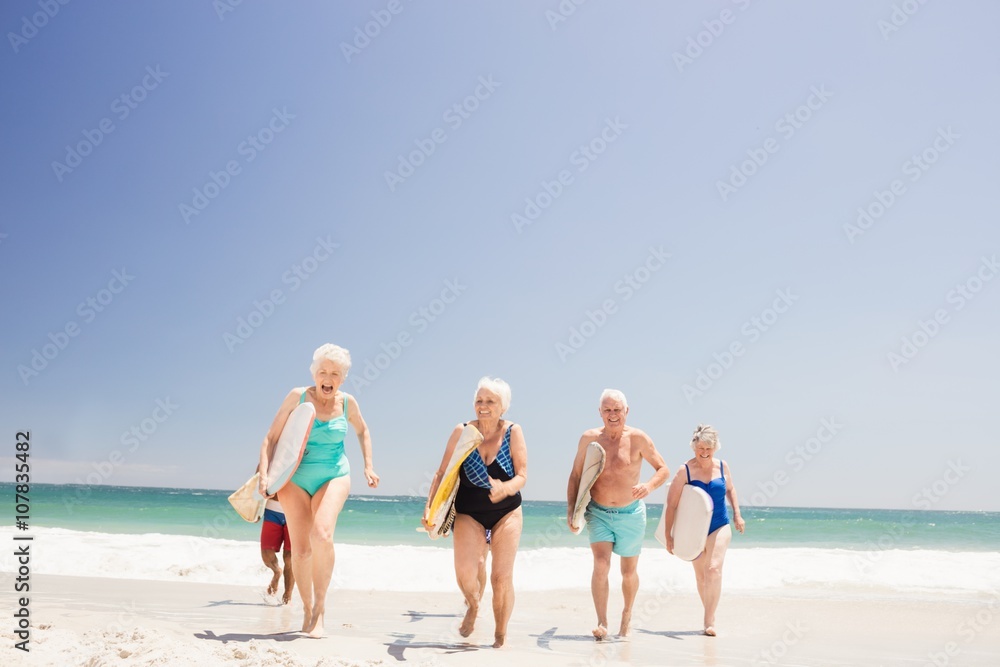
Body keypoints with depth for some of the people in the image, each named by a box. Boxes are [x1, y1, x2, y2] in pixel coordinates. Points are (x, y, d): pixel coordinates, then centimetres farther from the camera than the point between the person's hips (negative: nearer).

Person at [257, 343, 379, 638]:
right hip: (295, 479, 0)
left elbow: (363, 431, 19)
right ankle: (307, 609, 23)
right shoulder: (297, 396, -7)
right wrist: (264, 474, -16)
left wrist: (368, 467, 12)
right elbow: (271, 438, -5)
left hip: (334, 476, 0)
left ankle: (320, 607, -11)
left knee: (322, 535, -25)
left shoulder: (347, 402, -2)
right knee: (301, 549, 1)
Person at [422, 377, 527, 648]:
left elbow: (522, 475, -11)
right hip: (468, 513, 0)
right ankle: (473, 605, 22)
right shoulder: (462, 432, -8)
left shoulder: (513, 432, -8)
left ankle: (500, 636, 22)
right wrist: (430, 506, -17)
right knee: (465, 574, -16)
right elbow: (442, 473, -6)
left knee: (502, 578, -2)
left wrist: (505, 489, -32)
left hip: (507, 512, 0)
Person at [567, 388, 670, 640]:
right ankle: (602, 623, -9)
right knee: (601, 565, -18)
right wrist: (570, 508, -4)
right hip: (598, 513, 0)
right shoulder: (589, 438, -5)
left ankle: (627, 614, 38)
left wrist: (649, 486, -24)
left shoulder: (638, 438, -10)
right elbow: (576, 475, 4)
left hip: (630, 514, 0)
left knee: (629, 571, 14)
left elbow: (663, 470, -4)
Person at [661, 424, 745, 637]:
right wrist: (668, 536, -10)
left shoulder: (722, 466, -4)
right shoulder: (685, 471, -13)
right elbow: (671, 505, -11)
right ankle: (710, 616, 31)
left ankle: (709, 620, -11)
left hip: (719, 527, 0)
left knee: (714, 569, -17)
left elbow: (730, 489, 17)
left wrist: (737, 514, 9)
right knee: (701, 575, 12)